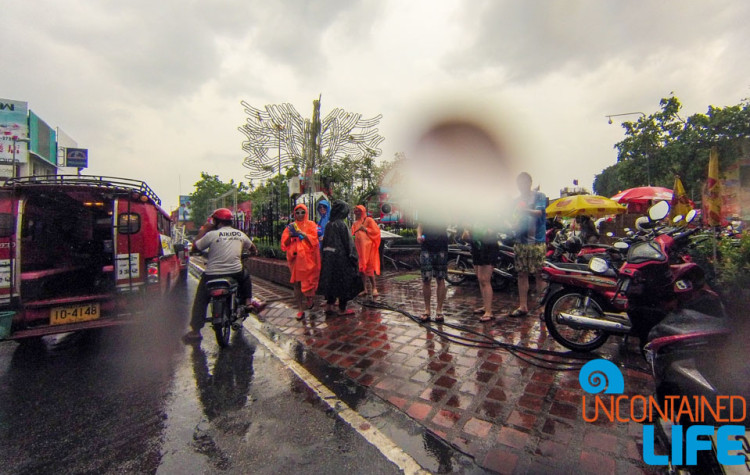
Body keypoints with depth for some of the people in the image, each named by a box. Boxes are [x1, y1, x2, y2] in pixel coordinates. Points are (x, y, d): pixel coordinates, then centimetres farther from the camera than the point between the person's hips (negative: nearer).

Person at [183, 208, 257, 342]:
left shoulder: (212, 234, -6)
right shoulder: (240, 234, 6)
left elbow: (195, 246, 5)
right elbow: (253, 249, 20)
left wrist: (203, 230, 12)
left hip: (213, 274, -2)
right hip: (236, 273, 2)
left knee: (200, 300, 17)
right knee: (246, 276, 35)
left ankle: (196, 331, 19)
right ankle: (248, 302, 22)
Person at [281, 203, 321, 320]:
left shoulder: (311, 225, 5)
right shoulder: (291, 226, 12)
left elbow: (313, 239, -8)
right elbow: (284, 243, 6)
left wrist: (301, 233, -19)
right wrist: (290, 235, -12)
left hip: (308, 258, -2)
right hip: (295, 257, 2)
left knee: (308, 281, -1)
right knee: (296, 283, 2)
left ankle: (310, 299, 29)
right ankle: (300, 309, 8)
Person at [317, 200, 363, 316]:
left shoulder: (329, 225, 5)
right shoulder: (342, 225, -15)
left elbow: (324, 241, 11)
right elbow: (348, 242, -15)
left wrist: (325, 256, 18)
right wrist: (353, 257, -7)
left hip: (328, 257, 7)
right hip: (341, 257, -7)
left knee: (331, 280, 17)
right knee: (344, 281, 5)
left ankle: (329, 305, 24)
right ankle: (342, 309, 13)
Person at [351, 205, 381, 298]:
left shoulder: (369, 220, 1)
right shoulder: (355, 223, 19)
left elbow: (376, 231, -5)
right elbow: (352, 234, 18)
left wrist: (365, 229, -10)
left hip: (368, 247, -6)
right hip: (359, 247, 6)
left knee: (368, 267, -8)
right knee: (361, 268, 5)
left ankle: (374, 288, -1)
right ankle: (365, 288, 12)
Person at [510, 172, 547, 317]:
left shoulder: (539, 196, 2)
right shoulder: (516, 200, 15)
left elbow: (539, 212, -14)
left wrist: (524, 210, -30)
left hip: (536, 241, -4)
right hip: (520, 241, 5)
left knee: (540, 274, -1)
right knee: (522, 274, 8)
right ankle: (523, 306, 16)